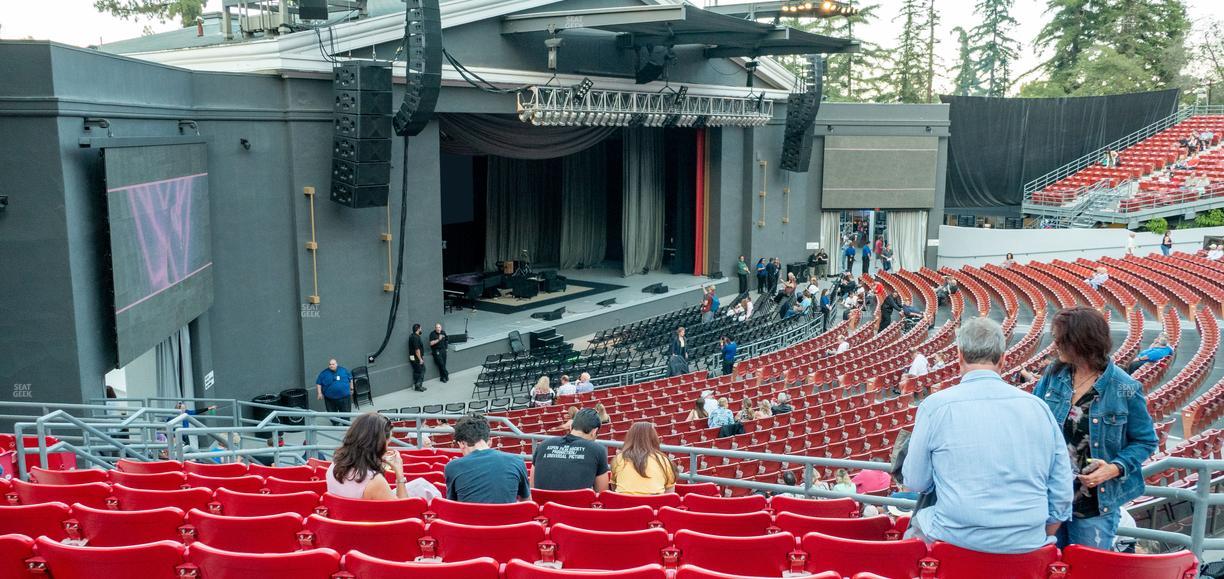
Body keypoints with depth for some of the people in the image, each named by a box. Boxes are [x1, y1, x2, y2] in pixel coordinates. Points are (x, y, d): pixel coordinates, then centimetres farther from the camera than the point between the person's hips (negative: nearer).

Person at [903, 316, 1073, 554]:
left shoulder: (935, 405, -9)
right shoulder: (1038, 407, 1)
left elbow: (915, 482, 0)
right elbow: (1062, 494, 6)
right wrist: (1041, 539, 19)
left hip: (958, 539, -3)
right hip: (1027, 545, 4)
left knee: (918, 522, 27)